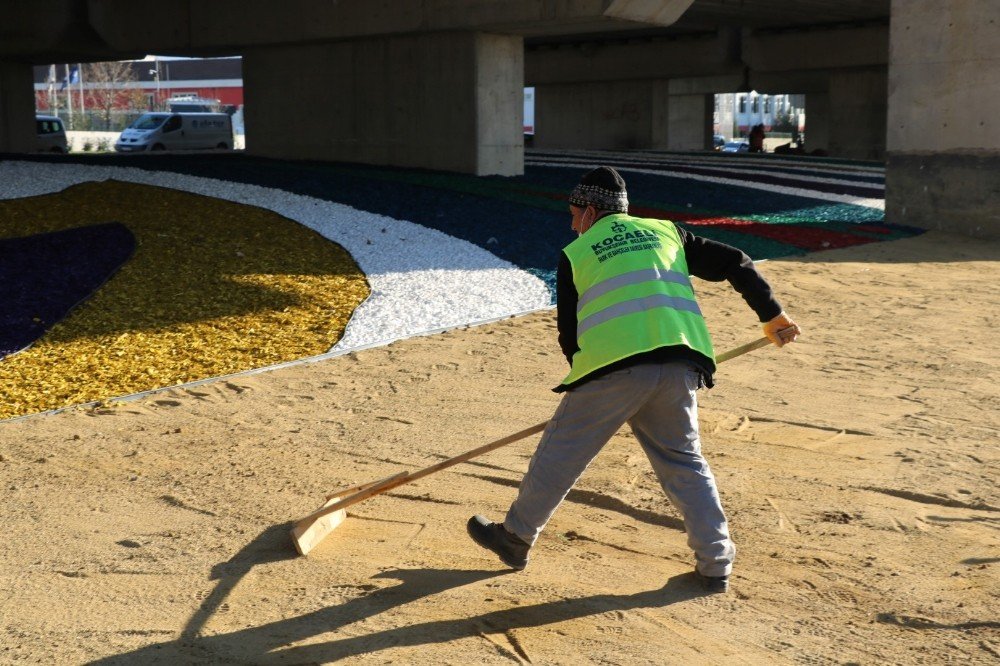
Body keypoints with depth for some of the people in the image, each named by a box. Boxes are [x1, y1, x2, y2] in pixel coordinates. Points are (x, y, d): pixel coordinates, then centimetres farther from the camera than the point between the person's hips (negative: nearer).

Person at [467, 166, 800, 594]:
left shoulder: (575, 253, 14)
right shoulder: (666, 232, 23)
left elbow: (568, 333, 13)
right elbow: (734, 263, 20)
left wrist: (587, 379, 25)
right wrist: (772, 315, 27)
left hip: (613, 365, -3)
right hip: (680, 365, 4)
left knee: (561, 452, 11)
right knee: (684, 461, 17)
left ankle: (516, 538, 24)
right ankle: (715, 563, 15)